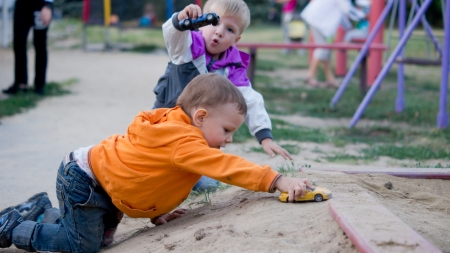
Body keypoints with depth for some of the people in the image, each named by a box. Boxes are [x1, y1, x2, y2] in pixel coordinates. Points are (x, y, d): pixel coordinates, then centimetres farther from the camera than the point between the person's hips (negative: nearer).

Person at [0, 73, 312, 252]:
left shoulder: (174, 129, 2)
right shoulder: (183, 143, -29)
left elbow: (150, 175, 13)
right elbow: (225, 166, -38)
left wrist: (157, 213, 5)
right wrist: (277, 181, -42)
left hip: (99, 175, 10)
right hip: (82, 179, -10)